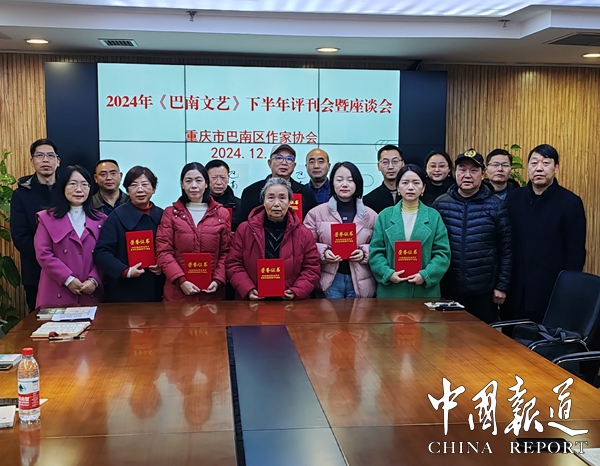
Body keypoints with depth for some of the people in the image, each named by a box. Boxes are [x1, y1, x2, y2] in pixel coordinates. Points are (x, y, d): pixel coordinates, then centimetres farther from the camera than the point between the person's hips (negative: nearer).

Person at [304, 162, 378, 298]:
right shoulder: (316, 213, 3)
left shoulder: (371, 215, 6)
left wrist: (365, 252, -9)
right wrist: (323, 252, -14)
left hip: (360, 282, 2)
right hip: (329, 280, -1)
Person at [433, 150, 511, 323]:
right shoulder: (440, 204, 3)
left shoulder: (496, 206, -1)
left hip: (484, 292, -1)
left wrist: (502, 286, -2)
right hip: (447, 290, 1)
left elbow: (506, 248, 1)